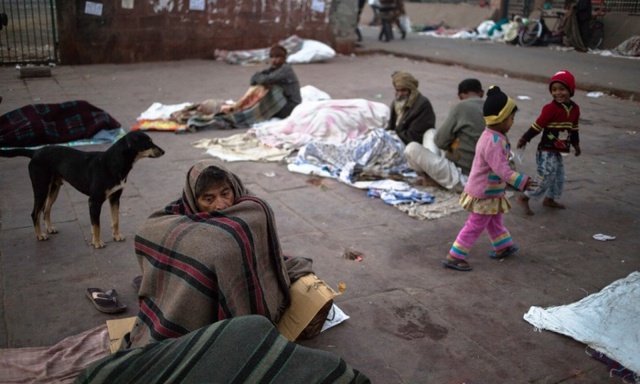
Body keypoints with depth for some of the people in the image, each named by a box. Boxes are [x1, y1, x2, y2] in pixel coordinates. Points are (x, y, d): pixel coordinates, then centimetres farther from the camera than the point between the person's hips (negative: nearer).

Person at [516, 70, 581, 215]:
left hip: (558, 151, 8)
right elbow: (537, 125, -16)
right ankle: (524, 198, 6)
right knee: (545, 178, -7)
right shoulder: (551, 108, -19)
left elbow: (574, 129, 18)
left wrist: (576, 145, 26)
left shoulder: (575, 108, 4)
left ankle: (549, 199, 34)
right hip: (546, 151, -8)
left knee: (559, 177, 16)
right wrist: (524, 139, -13)